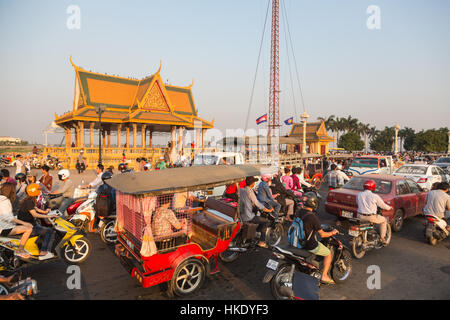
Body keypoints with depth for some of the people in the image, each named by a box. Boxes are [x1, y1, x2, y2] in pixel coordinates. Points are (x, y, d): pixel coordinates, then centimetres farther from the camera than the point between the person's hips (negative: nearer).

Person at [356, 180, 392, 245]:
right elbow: (383, 205, 3)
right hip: (371, 217, -3)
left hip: (360, 217, 4)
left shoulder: (358, 195, 1)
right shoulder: (375, 196, -10)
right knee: (384, 220, 23)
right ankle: (382, 238, 26)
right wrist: (389, 207, 25)